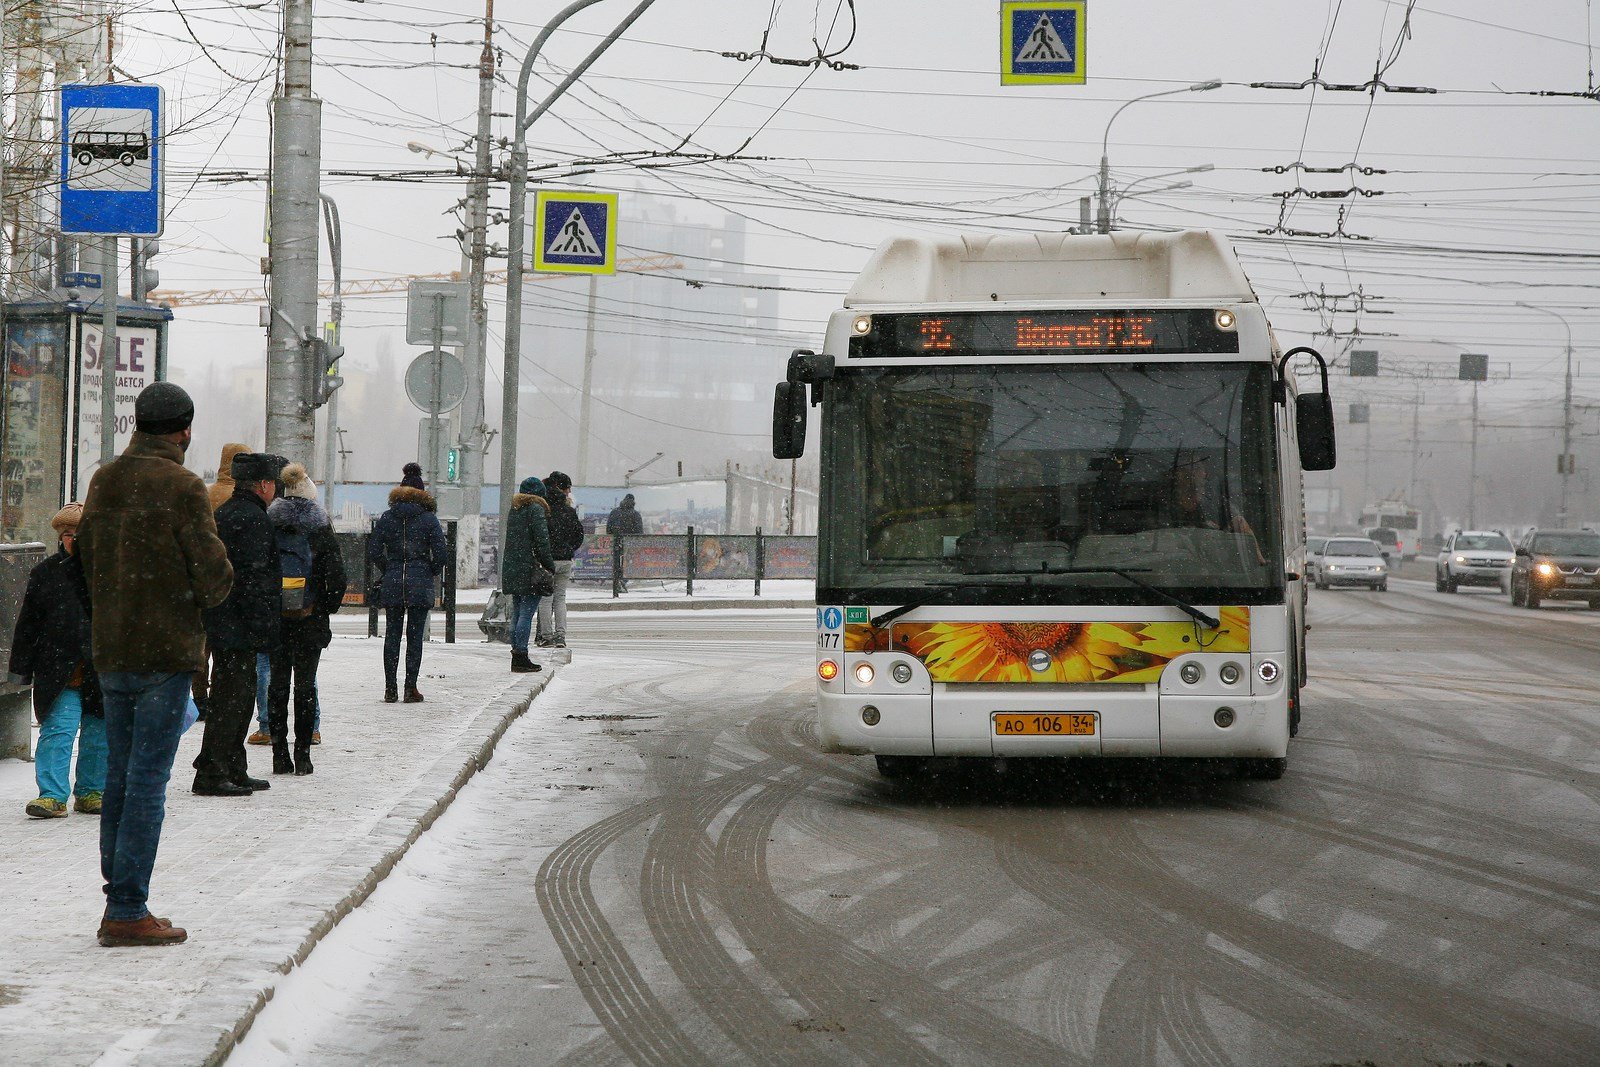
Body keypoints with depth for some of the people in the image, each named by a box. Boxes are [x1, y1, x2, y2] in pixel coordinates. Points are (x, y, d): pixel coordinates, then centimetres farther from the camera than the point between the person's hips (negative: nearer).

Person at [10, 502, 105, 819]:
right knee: (57, 732, -9)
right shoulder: (45, 573, 5)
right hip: (59, 673, -1)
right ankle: (52, 796, -9)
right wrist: (24, 666, 5)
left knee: (99, 735, 8)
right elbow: (28, 623, 9)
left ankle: (91, 791, 22)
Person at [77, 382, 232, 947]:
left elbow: (86, 563, 13)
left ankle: (120, 903, 16)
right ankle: (128, 911, -4)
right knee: (148, 779, -4)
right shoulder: (183, 487, -12)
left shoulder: (102, 482, 8)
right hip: (166, 651, -6)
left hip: (110, 652, 6)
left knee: (119, 775, 12)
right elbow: (215, 577, -14)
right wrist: (204, 594, 7)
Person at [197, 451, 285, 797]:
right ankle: (211, 774, -6)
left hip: (220, 625, 10)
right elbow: (253, 578, -20)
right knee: (232, 699, -7)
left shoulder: (223, 513, 17)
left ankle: (235, 771, 23)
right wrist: (261, 629, -20)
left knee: (240, 697, 17)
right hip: (240, 628, -10)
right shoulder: (252, 519, -15)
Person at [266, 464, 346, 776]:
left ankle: (279, 754, 8)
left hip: (274, 618, 2)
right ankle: (302, 753, 4)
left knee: (278, 683, 9)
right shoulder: (319, 526, -6)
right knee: (305, 684, 5)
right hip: (310, 619, -2)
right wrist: (328, 607, 4)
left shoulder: (269, 522, -1)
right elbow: (336, 573, -8)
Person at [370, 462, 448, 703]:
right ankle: (410, 688, 1)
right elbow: (441, 554, -7)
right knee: (415, 637, 3)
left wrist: (388, 570, 14)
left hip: (392, 584, 2)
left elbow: (373, 550, 0)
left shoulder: (387, 518, 2)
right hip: (420, 586, -2)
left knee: (391, 635, 8)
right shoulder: (428, 519, -4)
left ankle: (390, 688, 7)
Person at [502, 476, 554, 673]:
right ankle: (520, 655, -10)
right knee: (527, 613, -8)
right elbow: (542, 540, -12)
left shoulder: (514, 509, 17)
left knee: (517, 613, 12)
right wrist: (549, 566, -8)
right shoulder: (536, 509, -7)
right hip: (529, 568, -8)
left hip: (511, 569, 8)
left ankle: (517, 656, 14)